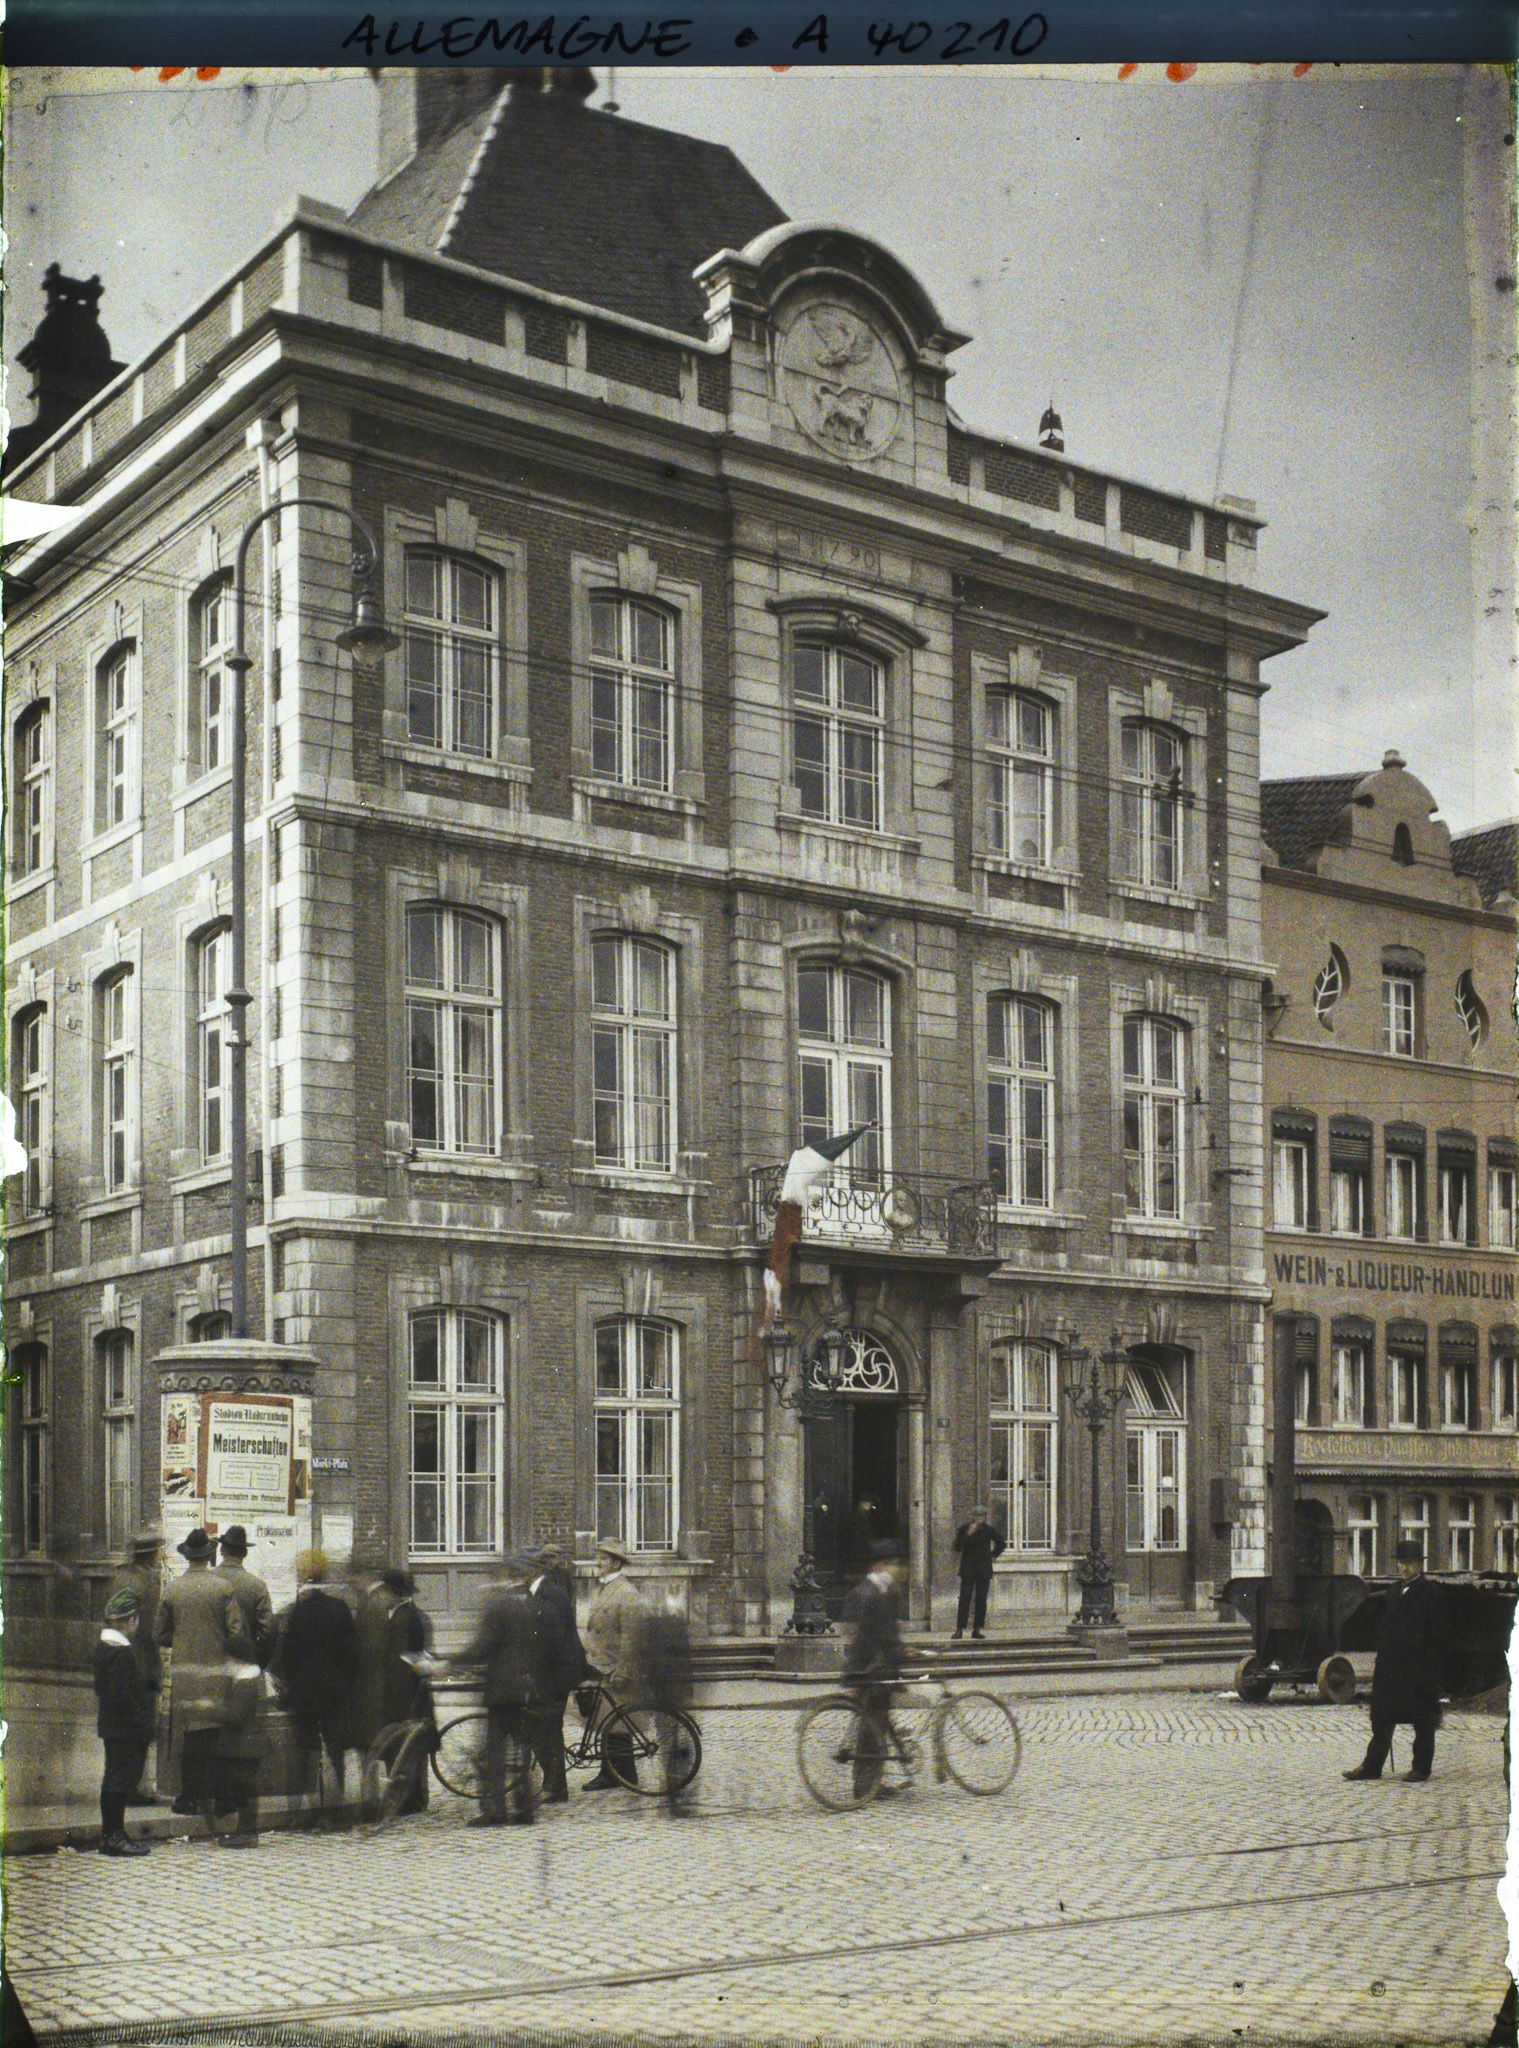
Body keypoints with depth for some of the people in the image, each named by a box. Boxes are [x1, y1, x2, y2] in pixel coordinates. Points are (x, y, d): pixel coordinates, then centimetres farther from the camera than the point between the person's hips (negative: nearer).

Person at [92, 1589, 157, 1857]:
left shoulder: (102, 1648, 11)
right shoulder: (122, 1652, -20)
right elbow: (122, 1696, -24)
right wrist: (145, 1722, -16)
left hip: (111, 1726, 10)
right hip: (126, 1731, -10)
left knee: (114, 1780, 14)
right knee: (121, 1779, -5)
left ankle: (110, 1835, 20)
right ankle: (115, 1837, -1)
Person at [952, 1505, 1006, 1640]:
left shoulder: (989, 1529, 4)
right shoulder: (964, 1528, -1)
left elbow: (1001, 1544, 18)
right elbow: (957, 1547, -9)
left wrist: (993, 1555, 14)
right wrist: (968, 1535, -18)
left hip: (984, 1569, 2)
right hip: (968, 1569, -2)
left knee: (981, 1599, 1)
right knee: (965, 1598, -9)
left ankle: (977, 1629, 5)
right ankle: (959, 1629, -11)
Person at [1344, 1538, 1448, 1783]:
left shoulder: (1432, 1592, -7)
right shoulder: (1395, 1591, 14)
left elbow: (1437, 1634, -11)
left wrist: (1431, 1666, -16)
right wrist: (1382, 1660, 10)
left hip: (1420, 1666, -7)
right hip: (1391, 1666, 7)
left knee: (1422, 1721, 4)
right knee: (1382, 1717, 8)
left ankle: (1421, 1767, 13)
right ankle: (1372, 1765, 12)